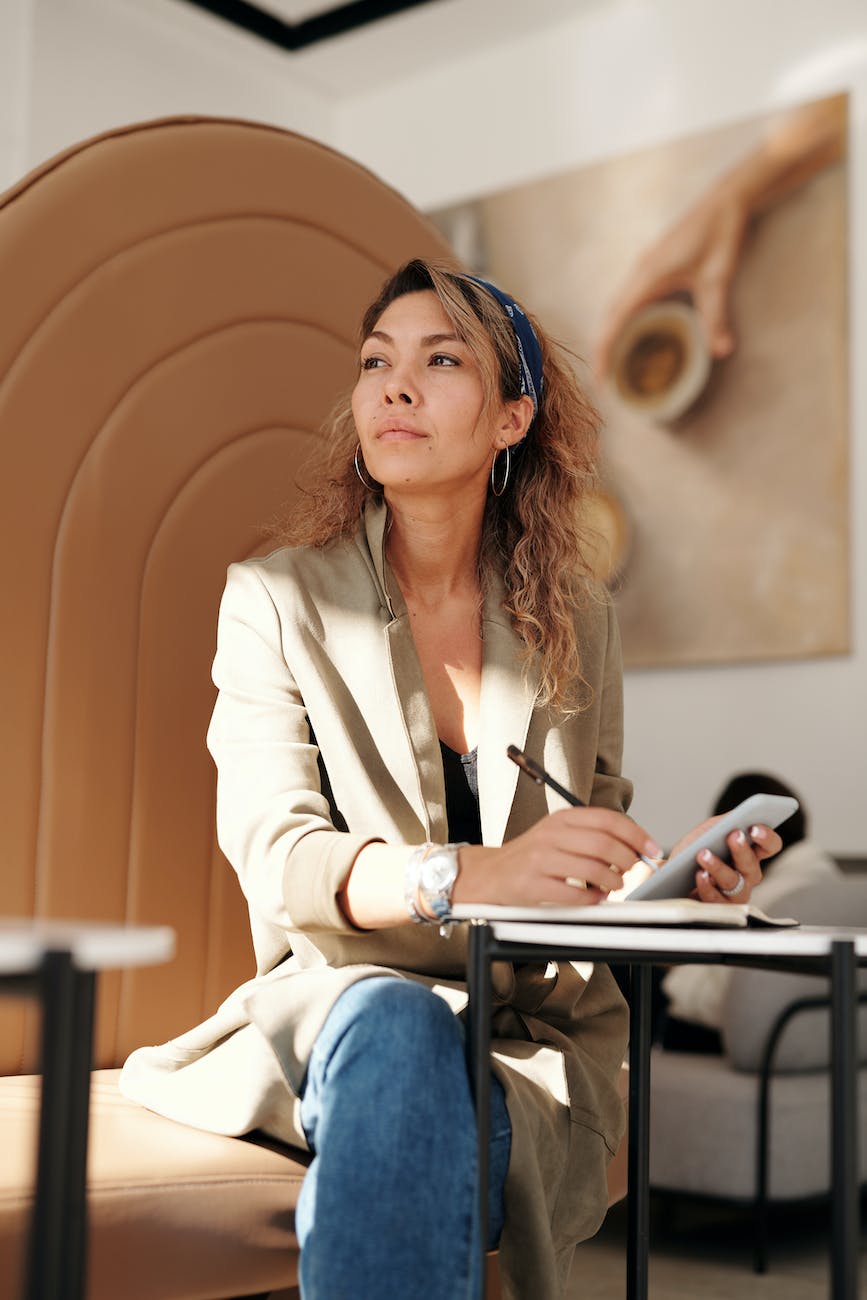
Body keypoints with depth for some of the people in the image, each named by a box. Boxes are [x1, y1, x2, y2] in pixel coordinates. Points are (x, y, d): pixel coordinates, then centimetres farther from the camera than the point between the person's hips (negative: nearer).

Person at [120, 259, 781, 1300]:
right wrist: (473, 873, -31)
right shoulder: (277, 602, 1)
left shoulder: (578, 627, 10)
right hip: (335, 1005, 0)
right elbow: (272, 854, -12)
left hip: (534, 1041, 1)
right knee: (392, 1019, -37)